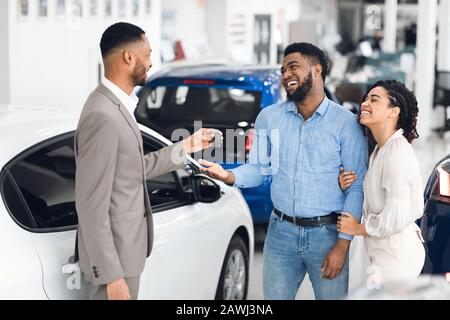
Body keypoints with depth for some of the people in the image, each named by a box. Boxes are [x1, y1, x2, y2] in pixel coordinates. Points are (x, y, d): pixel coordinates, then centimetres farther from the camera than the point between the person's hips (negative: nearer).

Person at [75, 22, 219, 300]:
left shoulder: (115, 105, 6)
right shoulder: (104, 117, -25)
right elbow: (91, 204, -25)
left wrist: (185, 148, 18)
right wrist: (111, 275, -24)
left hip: (124, 243, 10)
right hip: (115, 252, -10)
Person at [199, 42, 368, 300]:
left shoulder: (346, 123, -6)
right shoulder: (269, 117, 5)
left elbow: (357, 187, -6)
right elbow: (258, 168, 7)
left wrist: (342, 244, -12)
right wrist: (229, 176, -16)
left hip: (327, 233, -3)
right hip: (281, 231, 3)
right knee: (274, 296, 10)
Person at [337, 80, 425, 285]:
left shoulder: (398, 153, -20)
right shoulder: (381, 149, 10)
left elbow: (396, 218, -26)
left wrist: (357, 228, -11)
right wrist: (348, 187, -3)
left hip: (396, 255, -10)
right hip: (384, 252, 10)